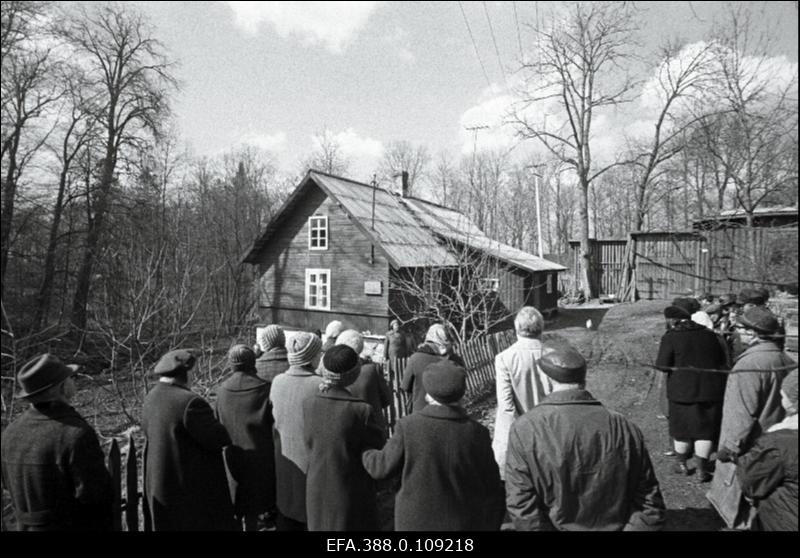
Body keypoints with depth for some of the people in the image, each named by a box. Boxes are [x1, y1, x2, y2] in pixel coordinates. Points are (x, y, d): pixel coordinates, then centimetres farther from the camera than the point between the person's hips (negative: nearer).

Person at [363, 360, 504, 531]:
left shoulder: (408, 426, -17)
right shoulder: (477, 433, -13)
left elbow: (382, 468, -6)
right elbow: (491, 488, -5)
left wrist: (363, 450, 15)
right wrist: (491, 525, 10)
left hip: (417, 522, 0)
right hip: (465, 524, 1)